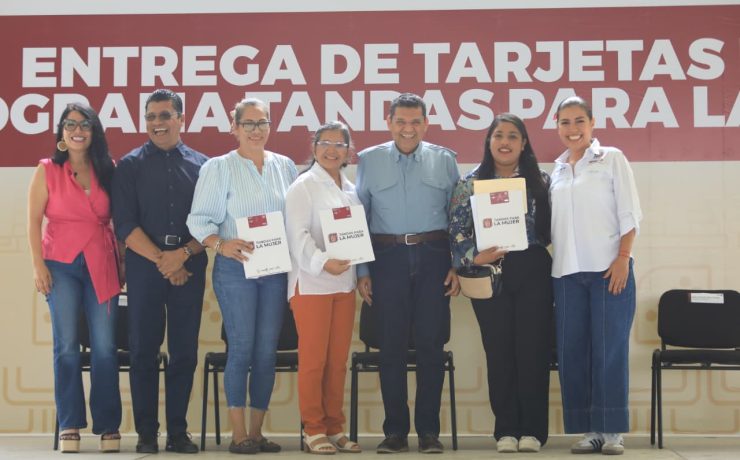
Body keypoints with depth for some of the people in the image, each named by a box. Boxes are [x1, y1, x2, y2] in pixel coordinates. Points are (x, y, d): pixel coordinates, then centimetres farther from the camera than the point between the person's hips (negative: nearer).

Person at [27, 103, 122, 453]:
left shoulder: (106, 170, 9)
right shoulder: (47, 170, 3)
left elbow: (117, 220, 9)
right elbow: (34, 220, 0)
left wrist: (123, 262, 3)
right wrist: (38, 265, -7)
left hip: (101, 266, 2)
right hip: (61, 265, -1)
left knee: (105, 347, -2)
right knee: (66, 345, 0)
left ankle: (108, 427, 5)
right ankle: (70, 426, 7)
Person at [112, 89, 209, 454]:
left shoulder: (201, 165, 9)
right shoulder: (130, 165, 6)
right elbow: (125, 224, -2)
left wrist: (184, 254, -11)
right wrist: (161, 260, -10)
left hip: (189, 267, 1)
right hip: (144, 265, -1)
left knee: (185, 351, 3)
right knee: (144, 349, 1)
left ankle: (178, 433, 11)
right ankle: (146, 433, 8)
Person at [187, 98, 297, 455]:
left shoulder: (285, 166, 11)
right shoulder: (218, 168, 1)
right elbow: (200, 219, -4)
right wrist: (221, 244, -22)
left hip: (276, 269, 4)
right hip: (235, 267, -4)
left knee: (267, 351, 5)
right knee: (241, 348, -6)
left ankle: (257, 431, 14)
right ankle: (238, 433, 2)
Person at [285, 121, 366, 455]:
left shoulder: (351, 190, 15)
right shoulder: (303, 187, -4)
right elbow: (298, 236, -14)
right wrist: (322, 262, -26)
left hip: (344, 283, 6)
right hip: (311, 283, -6)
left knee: (338, 359, 8)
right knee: (313, 359, -2)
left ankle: (334, 427, 15)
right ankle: (314, 429, 6)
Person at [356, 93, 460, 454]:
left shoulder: (444, 160, 8)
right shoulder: (368, 161, 7)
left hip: (433, 258, 0)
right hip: (388, 258, 0)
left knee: (431, 344, 1)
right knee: (392, 346, 2)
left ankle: (428, 430, 10)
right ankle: (395, 430, 11)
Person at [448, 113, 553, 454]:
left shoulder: (540, 181, 8)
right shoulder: (471, 183, 6)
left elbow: (551, 228, 8)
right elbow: (457, 229, -1)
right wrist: (475, 257, -14)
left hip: (533, 272, 0)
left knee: (533, 349, -2)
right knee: (499, 350, 2)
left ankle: (532, 429, 6)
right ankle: (506, 429, 9)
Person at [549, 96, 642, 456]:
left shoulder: (611, 159, 3)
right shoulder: (557, 170, 14)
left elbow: (629, 215, -2)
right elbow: (554, 222, 14)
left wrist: (622, 259, -11)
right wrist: (550, 261, 4)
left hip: (609, 268, -4)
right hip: (567, 272, 4)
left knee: (610, 350, -3)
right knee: (572, 352, 2)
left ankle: (612, 431, 2)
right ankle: (589, 430, 8)